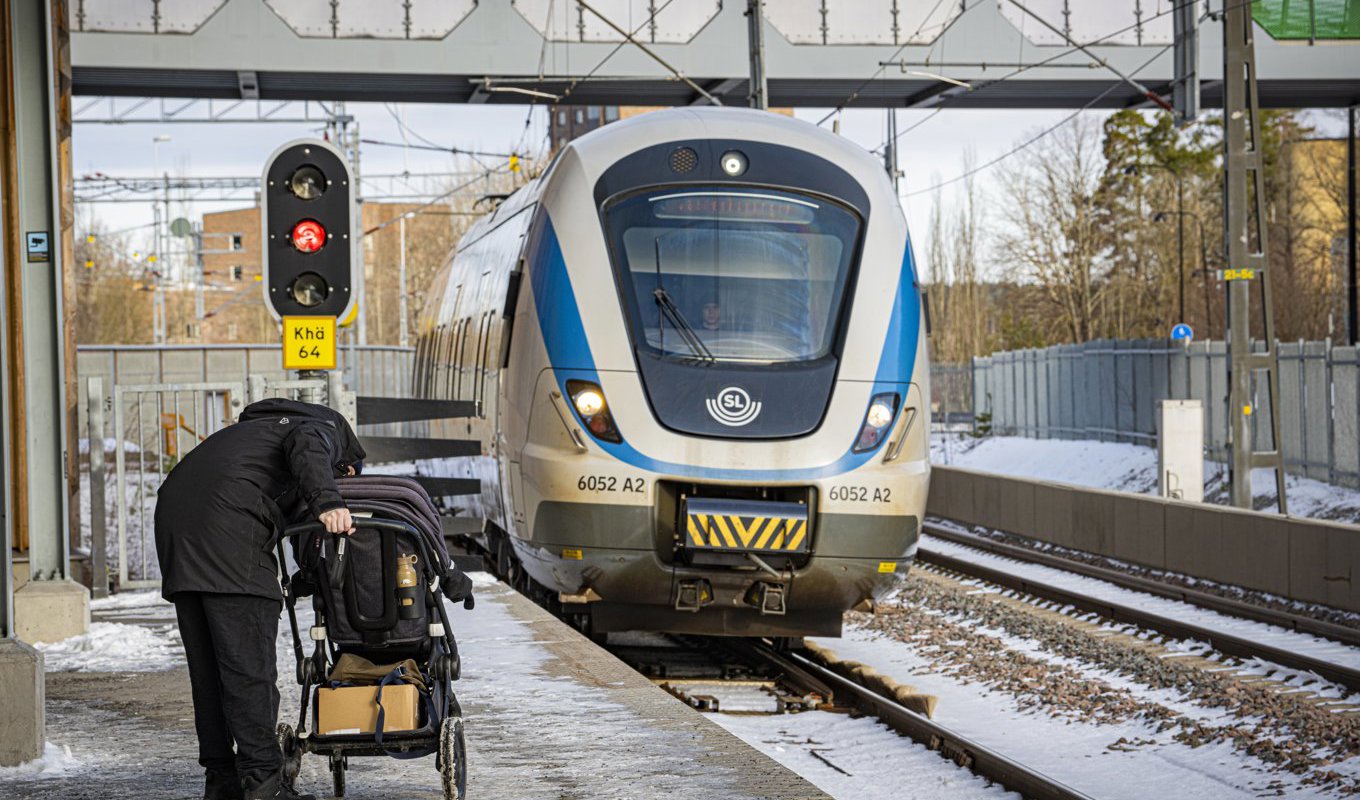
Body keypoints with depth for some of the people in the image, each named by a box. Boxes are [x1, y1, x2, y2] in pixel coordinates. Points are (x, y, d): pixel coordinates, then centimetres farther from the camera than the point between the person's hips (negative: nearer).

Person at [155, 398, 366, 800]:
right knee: (249, 662, -6)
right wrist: (328, 502, -25)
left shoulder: (256, 428, 39)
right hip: (225, 521, -8)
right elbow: (306, 446, -11)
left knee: (206, 662, 12)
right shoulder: (325, 429, 13)